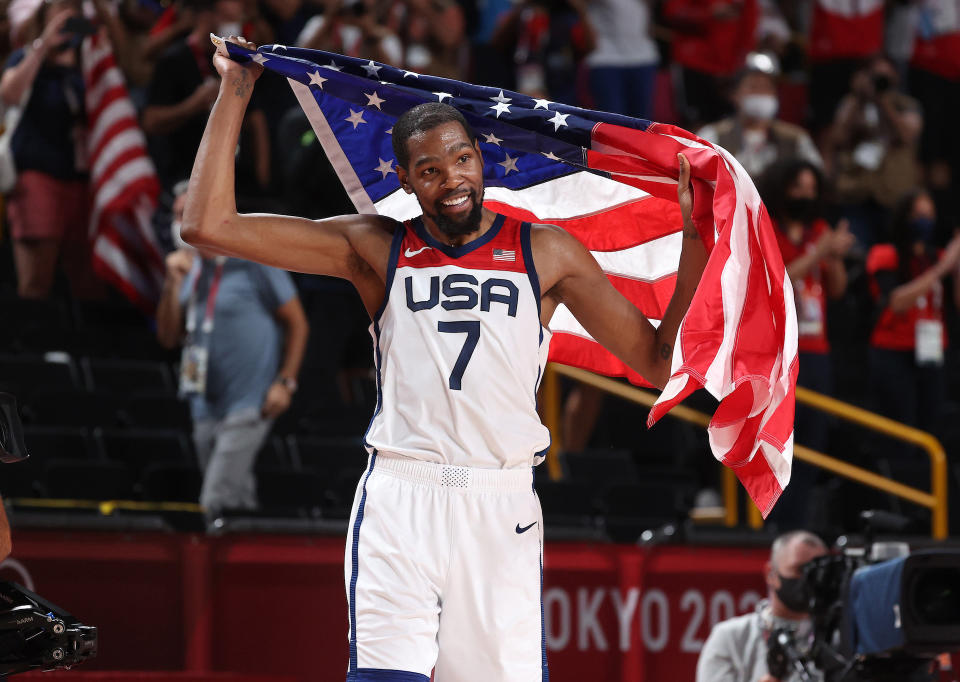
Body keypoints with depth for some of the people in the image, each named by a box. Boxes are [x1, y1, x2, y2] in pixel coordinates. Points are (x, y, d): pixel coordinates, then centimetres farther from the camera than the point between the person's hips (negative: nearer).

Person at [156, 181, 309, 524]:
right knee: (237, 504, 13)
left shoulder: (253, 261, -8)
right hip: (206, 405, 8)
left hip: (249, 405, -7)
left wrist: (285, 383, -12)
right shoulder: (190, 268, 11)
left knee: (217, 504, -17)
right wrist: (173, 284, -5)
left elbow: (296, 322, -4)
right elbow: (169, 337, 8)